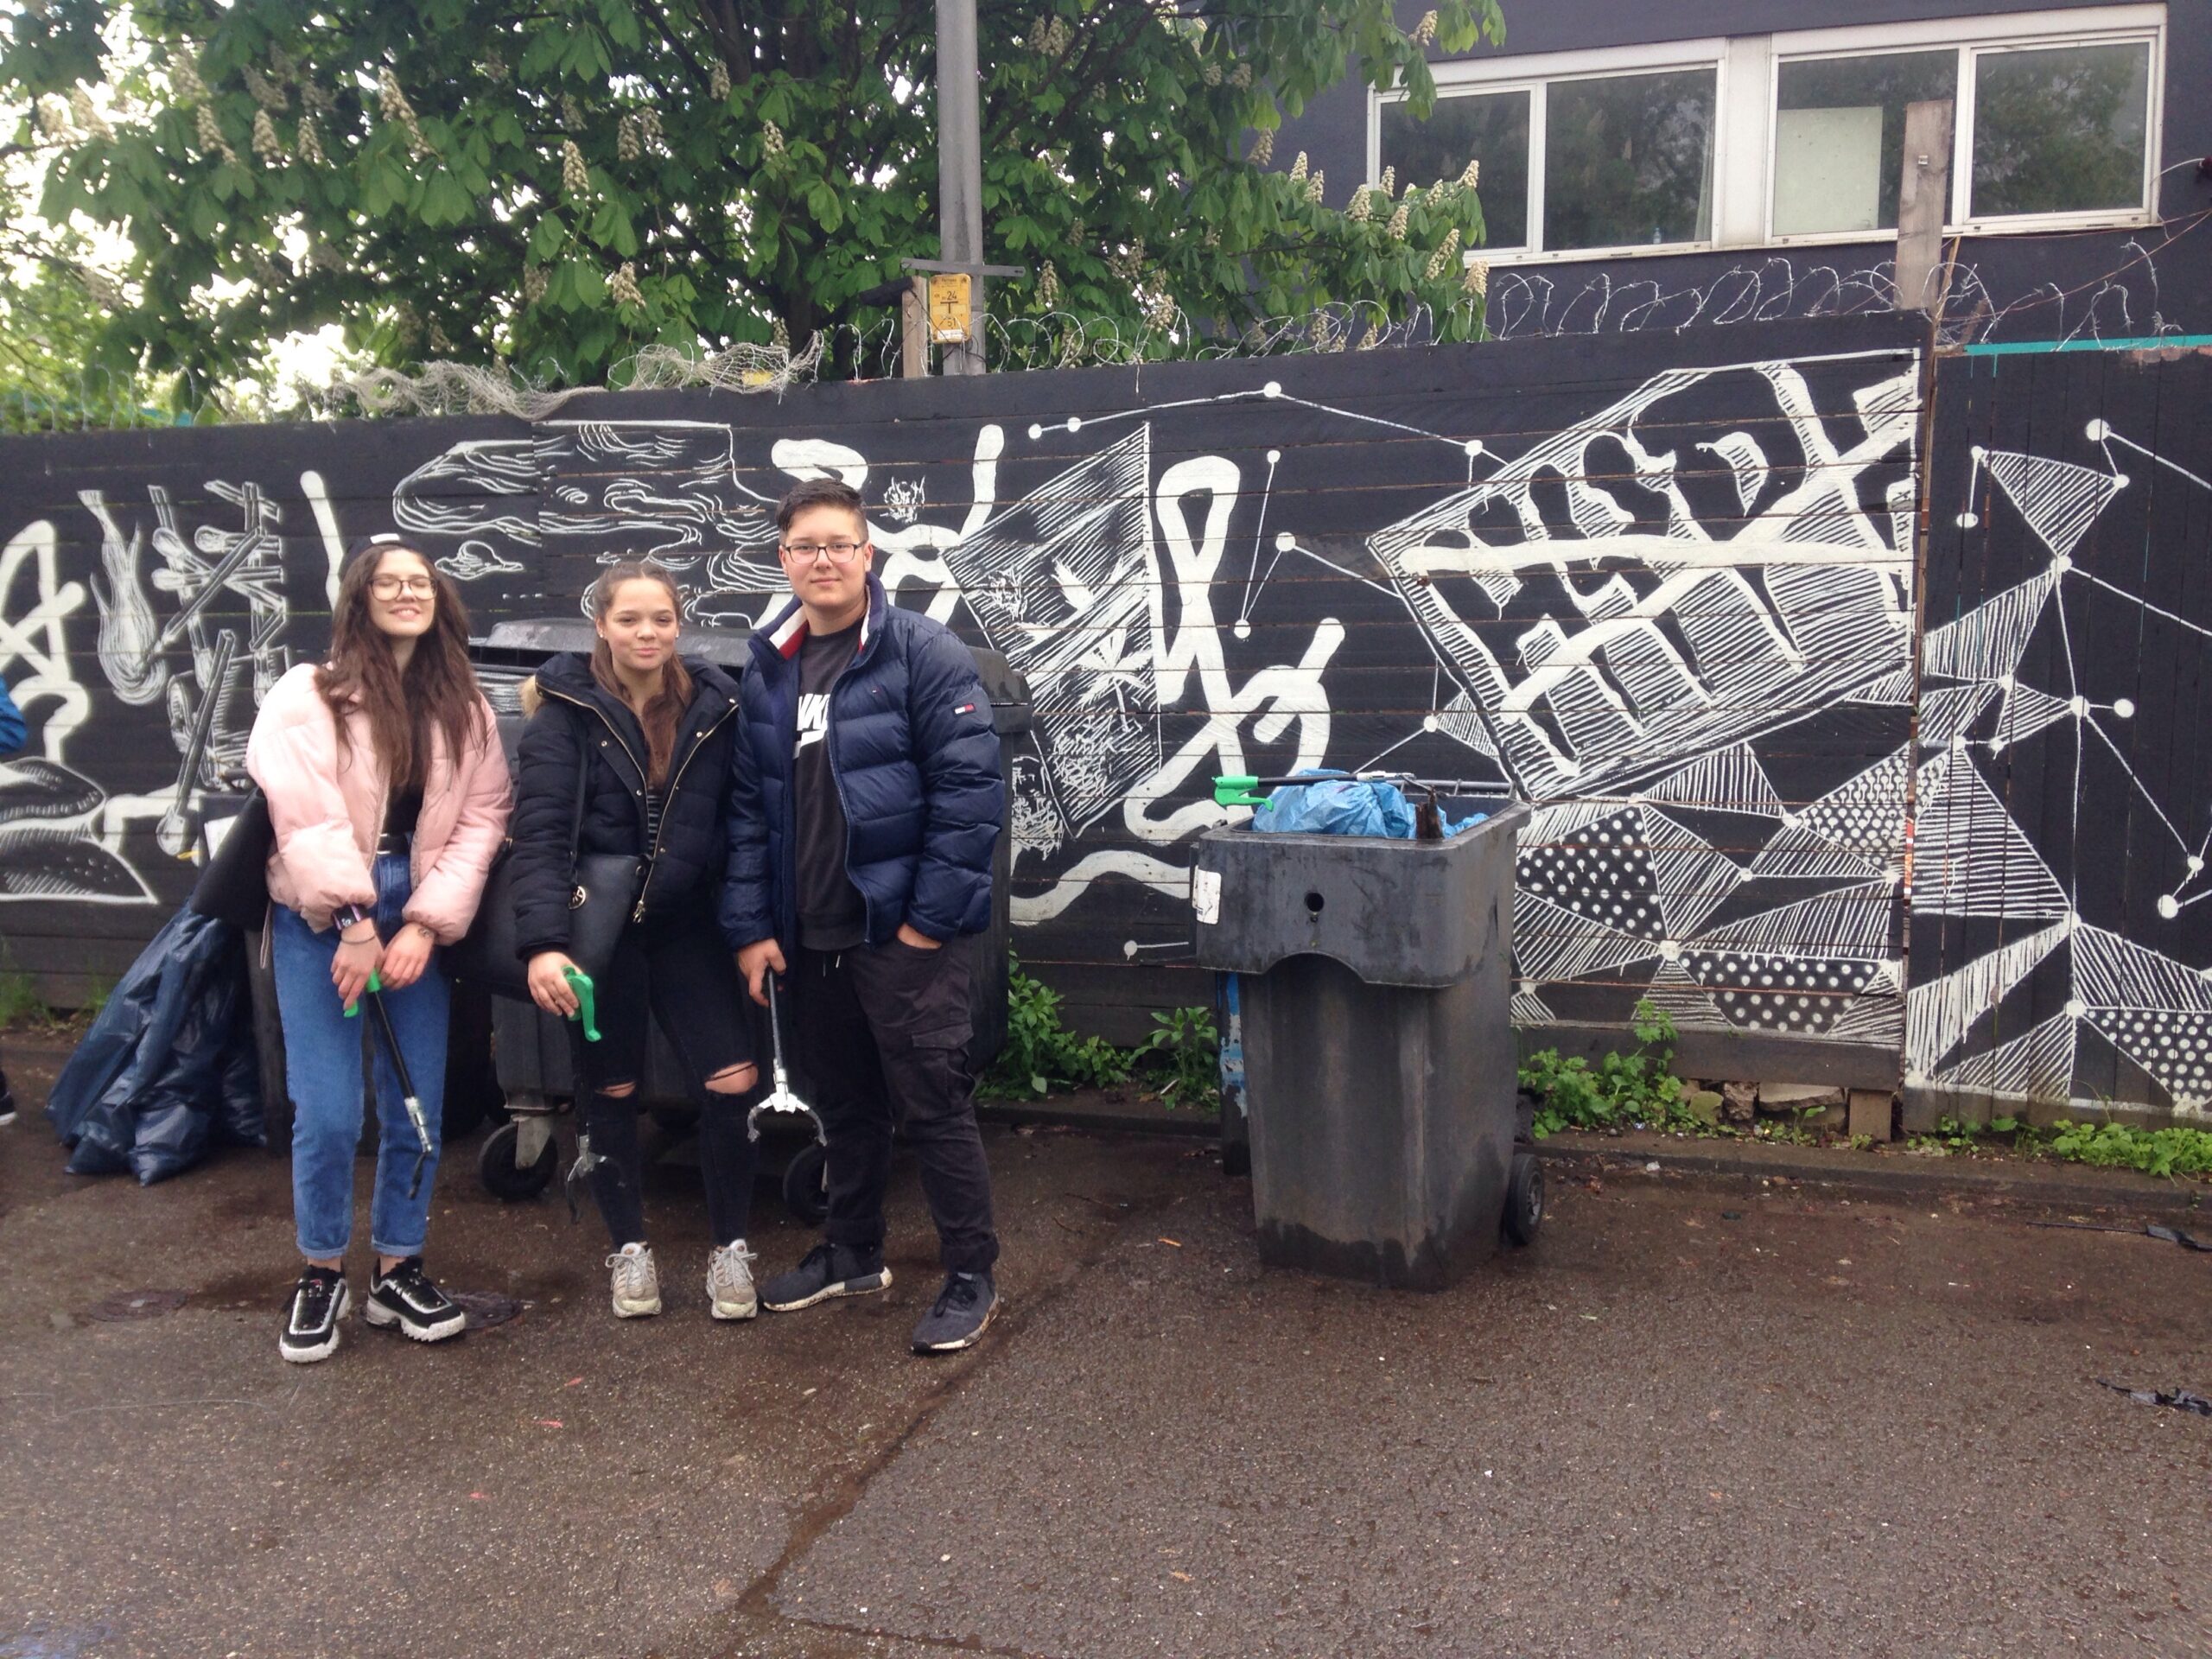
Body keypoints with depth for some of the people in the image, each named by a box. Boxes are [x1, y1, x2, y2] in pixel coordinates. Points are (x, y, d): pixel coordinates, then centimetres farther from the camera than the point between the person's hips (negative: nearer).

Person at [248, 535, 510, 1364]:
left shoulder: (464, 708, 9)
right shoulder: (307, 695, -2)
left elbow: (481, 818, 1)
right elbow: (307, 819, -11)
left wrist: (423, 926, -9)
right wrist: (355, 927, -16)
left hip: (417, 921, 3)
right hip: (321, 921, -3)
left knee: (417, 1108, 4)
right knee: (329, 1113, -6)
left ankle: (397, 1271, 22)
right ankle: (322, 1272, 16)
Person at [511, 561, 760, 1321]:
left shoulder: (715, 705, 1)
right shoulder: (566, 711, -7)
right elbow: (539, 832, -16)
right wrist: (542, 943, -27)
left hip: (687, 926, 2)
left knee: (732, 1083, -6)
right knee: (611, 1093, 10)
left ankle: (729, 1248, 14)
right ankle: (629, 1248, 29)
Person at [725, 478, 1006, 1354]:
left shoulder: (923, 654, -10)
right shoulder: (766, 671, 8)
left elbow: (970, 787, -14)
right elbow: (747, 806, 9)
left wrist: (930, 917, -16)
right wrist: (749, 925, 2)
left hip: (902, 929, -6)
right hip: (810, 935, 6)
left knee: (932, 1103, 0)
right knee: (843, 1101, 19)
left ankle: (971, 1276, 13)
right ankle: (853, 1252, 35)